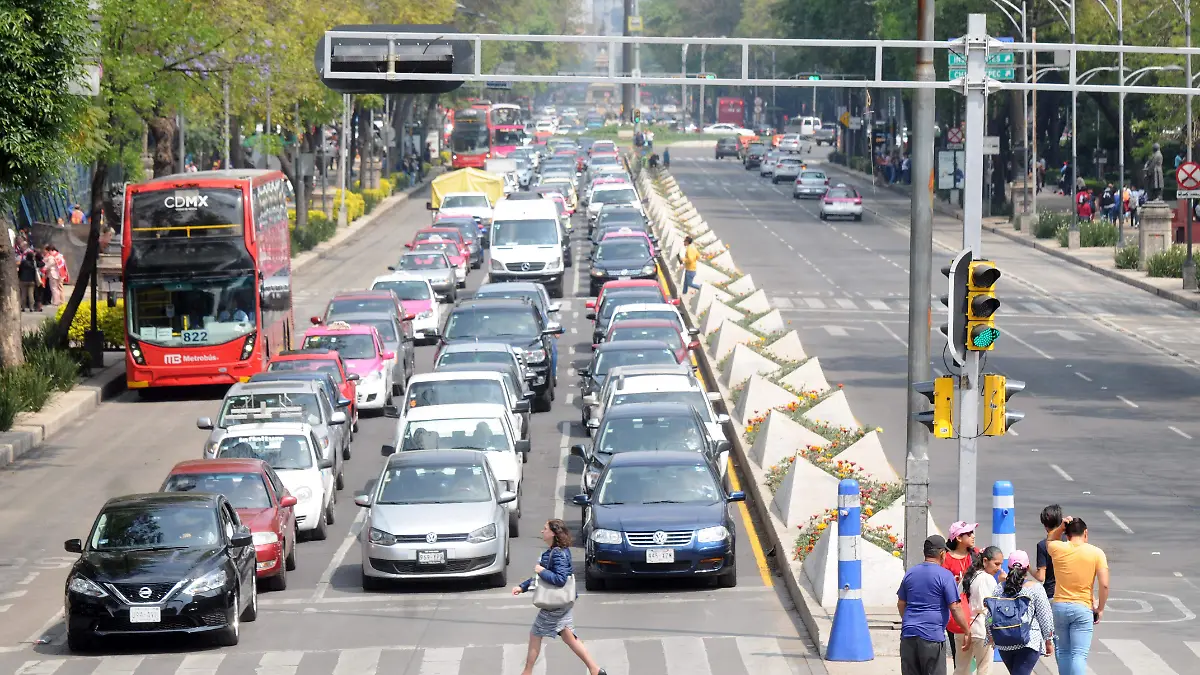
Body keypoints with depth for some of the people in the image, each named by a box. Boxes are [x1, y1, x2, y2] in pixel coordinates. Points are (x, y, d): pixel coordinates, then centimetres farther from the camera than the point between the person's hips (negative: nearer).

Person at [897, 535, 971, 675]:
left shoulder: (910, 573, 11)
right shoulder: (945, 575, -7)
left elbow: (901, 604, 19)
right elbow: (955, 608, -10)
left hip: (908, 634, 5)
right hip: (932, 636, -5)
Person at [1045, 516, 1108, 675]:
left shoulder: (1057, 549, 0)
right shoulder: (1096, 553, -4)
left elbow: (1049, 540, 27)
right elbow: (1104, 585, -8)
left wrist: (1061, 527, 10)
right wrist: (1100, 608, 3)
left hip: (1059, 606, 3)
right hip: (1082, 608, -2)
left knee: (1063, 652, 16)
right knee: (1079, 655, -7)